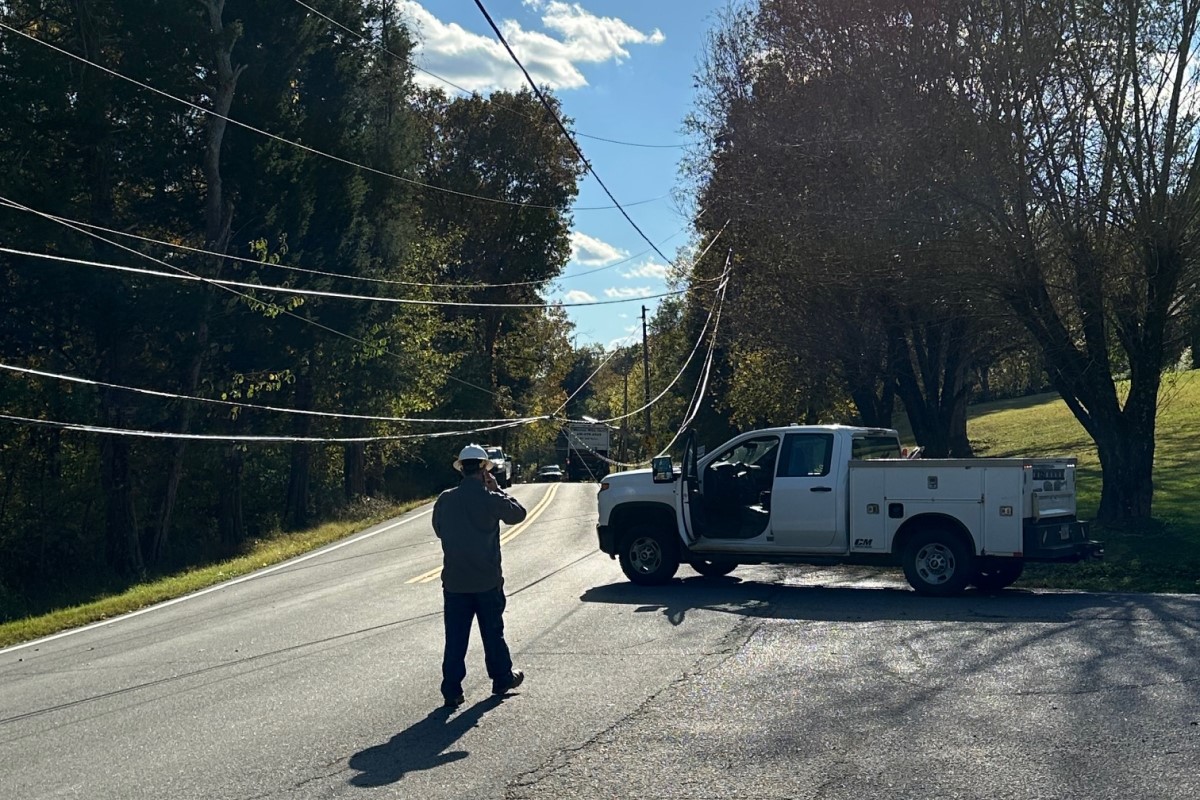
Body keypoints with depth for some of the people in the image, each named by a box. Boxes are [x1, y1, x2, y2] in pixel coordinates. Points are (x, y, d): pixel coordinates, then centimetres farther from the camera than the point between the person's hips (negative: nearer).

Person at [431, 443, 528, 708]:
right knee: (493, 632, 15)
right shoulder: (490, 499, -13)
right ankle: (502, 678, 30)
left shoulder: (445, 500, -3)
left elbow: (438, 529, 12)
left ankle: (451, 690, 3)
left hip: (454, 582, 2)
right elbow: (518, 513, 3)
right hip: (487, 580, -2)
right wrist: (496, 489, 6)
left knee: (455, 638, 5)